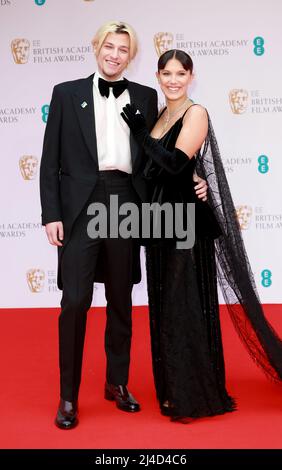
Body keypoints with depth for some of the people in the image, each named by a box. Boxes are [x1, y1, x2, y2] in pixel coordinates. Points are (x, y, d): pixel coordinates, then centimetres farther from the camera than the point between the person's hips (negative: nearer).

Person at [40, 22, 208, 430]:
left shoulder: (145, 97, 10)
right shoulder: (67, 93, 5)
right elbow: (51, 160, 2)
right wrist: (51, 214, -5)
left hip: (126, 203, 2)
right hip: (80, 206, -2)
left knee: (121, 301, 11)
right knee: (75, 301, -5)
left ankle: (118, 383, 27)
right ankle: (68, 396, 9)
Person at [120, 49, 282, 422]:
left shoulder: (196, 113, -9)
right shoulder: (160, 115, 14)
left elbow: (175, 163, -22)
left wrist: (139, 129, -16)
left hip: (187, 221, -8)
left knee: (187, 308, -2)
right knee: (165, 307, 13)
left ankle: (197, 396, 11)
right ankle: (174, 390, 26)